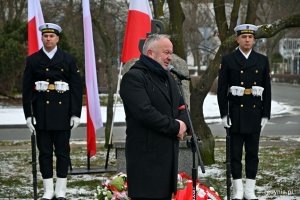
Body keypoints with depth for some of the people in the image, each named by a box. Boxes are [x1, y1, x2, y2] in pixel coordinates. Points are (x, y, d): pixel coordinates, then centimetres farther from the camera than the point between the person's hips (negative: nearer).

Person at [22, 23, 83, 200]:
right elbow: (27, 89, 5)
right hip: (41, 114, 1)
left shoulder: (68, 59, 4)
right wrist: (28, 114, -2)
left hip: (62, 113, -1)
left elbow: (77, 87, 2)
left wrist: (76, 113, -4)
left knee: (62, 151, 3)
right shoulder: (33, 60, 5)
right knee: (45, 151, 4)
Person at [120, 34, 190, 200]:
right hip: (146, 155, -9)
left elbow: (180, 106, 22)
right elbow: (144, 112, -22)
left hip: (169, 153, 9)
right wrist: (175, 127, -13)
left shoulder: (168, 77, 20)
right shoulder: (134, 77, -11)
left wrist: (183, 122, -2)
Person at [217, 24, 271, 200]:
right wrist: (224, 114, -6)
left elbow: (267, 90, 7)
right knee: (235, 152, 2)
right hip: (236, 113, -2)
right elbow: (222, 89, -1)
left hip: (255, 113, 2)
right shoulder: (228, 60, 1)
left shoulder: (262, 60, 7)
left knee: (253, 152, 6)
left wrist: (265, 115, 2)